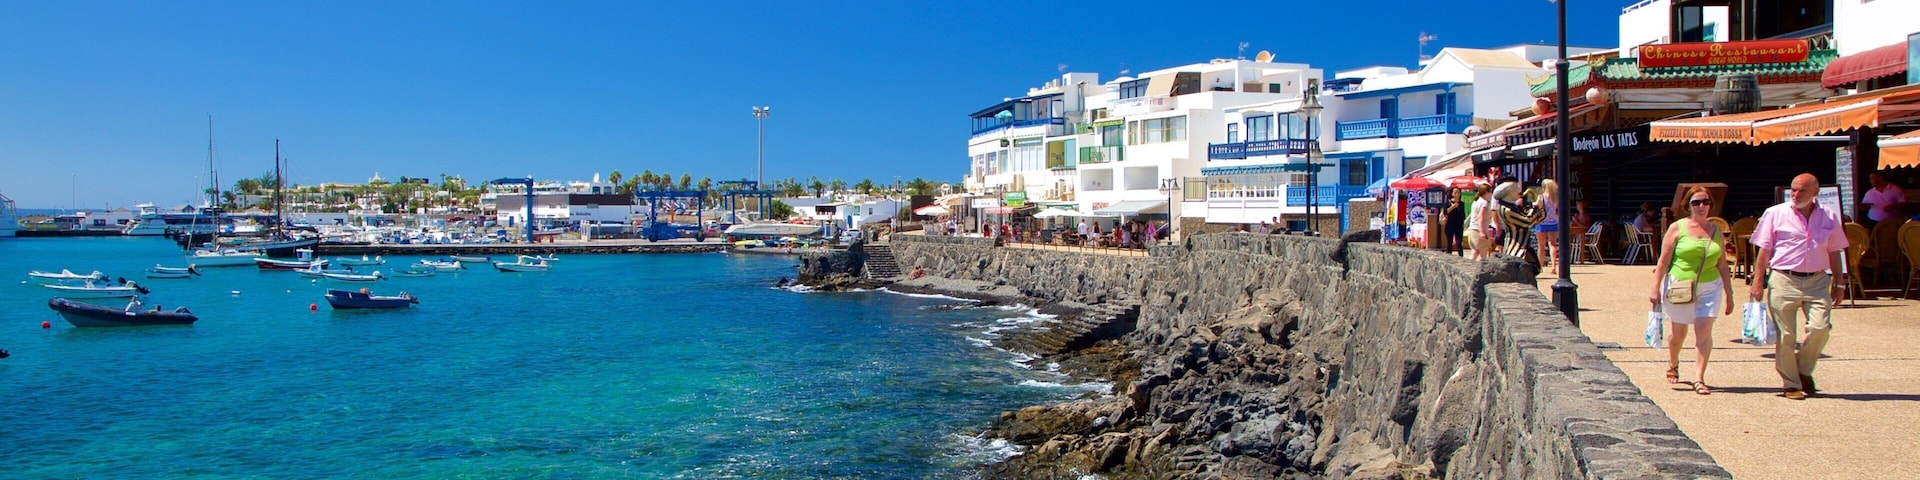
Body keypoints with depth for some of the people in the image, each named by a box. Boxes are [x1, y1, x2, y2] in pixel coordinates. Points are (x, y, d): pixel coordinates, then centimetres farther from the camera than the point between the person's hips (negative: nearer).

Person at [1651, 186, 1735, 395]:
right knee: (1679, 332, 9)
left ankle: (1699, 379, -8)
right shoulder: (1677, 228, -2)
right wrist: (1656, 289, -8)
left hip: (1710, 287, 2)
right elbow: (1663, 262, -3)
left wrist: (1729, 295, 11)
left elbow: (1723, 266, 12)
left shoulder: (1716, 231, 8)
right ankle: (1673, 365, 37)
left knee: (1704, 332, -8)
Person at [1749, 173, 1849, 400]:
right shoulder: (1775, 214, 1)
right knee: (1786, 335, 0)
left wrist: (1838, 282, 13)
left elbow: (1834, 251, 15)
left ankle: (1804, 370, 14)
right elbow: (1764, 251, 1)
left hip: (1817, 281, 2)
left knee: (1821, 327, -11)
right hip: (1783, 281, -2)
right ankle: (1791, 384, 12)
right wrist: (1758, 282, -3)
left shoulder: (1829, 217, 8)